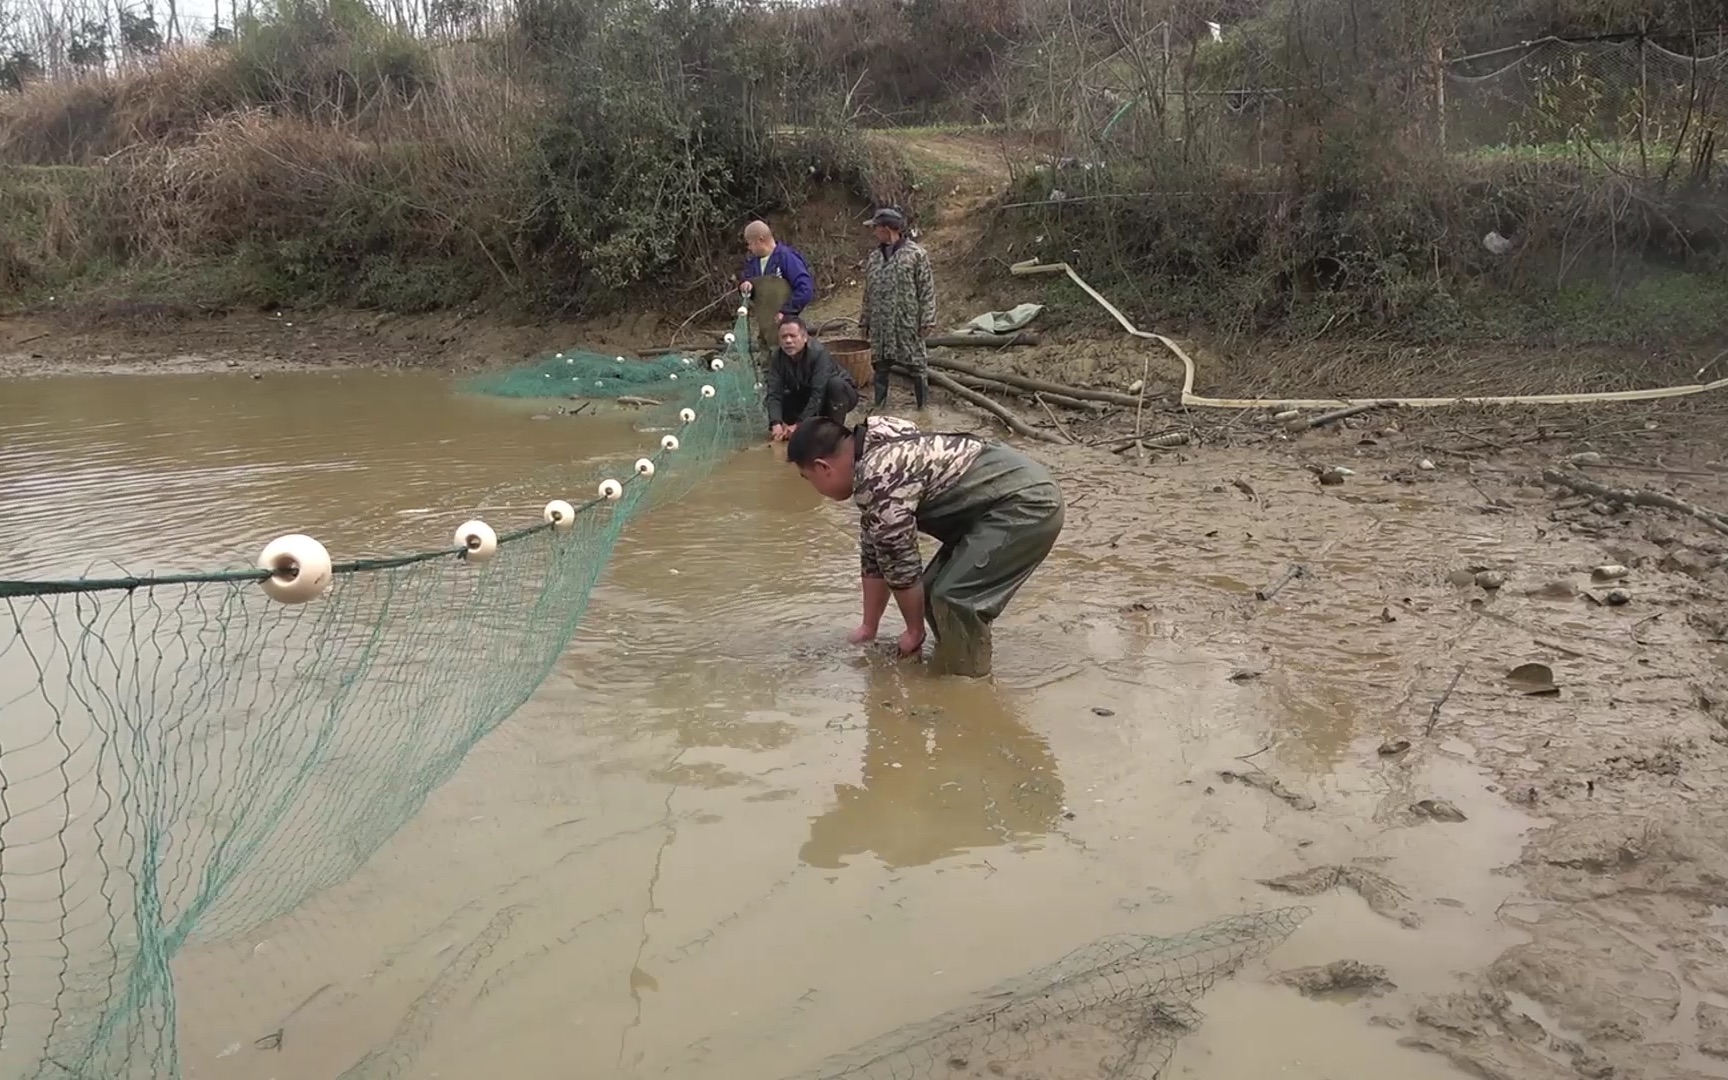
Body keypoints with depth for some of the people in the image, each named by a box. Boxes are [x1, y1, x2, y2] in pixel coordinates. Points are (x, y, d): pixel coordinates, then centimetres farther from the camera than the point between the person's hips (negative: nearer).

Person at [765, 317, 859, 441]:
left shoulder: (818, 353, -32)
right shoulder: (777, 357, -17)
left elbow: (818, 395, -36)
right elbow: (774, 394, -24)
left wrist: (799, 424, -40)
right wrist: (776, 424, -40)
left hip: (840, 394, -5)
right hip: (806, 399, 5)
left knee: (835, 383, -36)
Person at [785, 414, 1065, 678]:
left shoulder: (879, 481, -22)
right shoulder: (874, 456, 10)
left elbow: (900, 566, -14)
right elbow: (874, 556, 17)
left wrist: (914, 631, 2)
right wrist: (868, 628, 23)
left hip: (1026, 503, -10)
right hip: (1007, 501, 10)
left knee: (955, 596, -17)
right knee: (936, 588, 10)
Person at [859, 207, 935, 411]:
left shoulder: (916, 254, -6)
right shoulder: (873, 258, 11)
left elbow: (927, 290, -8)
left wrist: (927, 320, -12)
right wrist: (865, 321, 16)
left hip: (908, 323, -5)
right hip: (880, 324, 5)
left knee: (915, 365, 2)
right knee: (880, 366, 10)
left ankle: (924, 407, 12)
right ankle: (879, 405, 21)